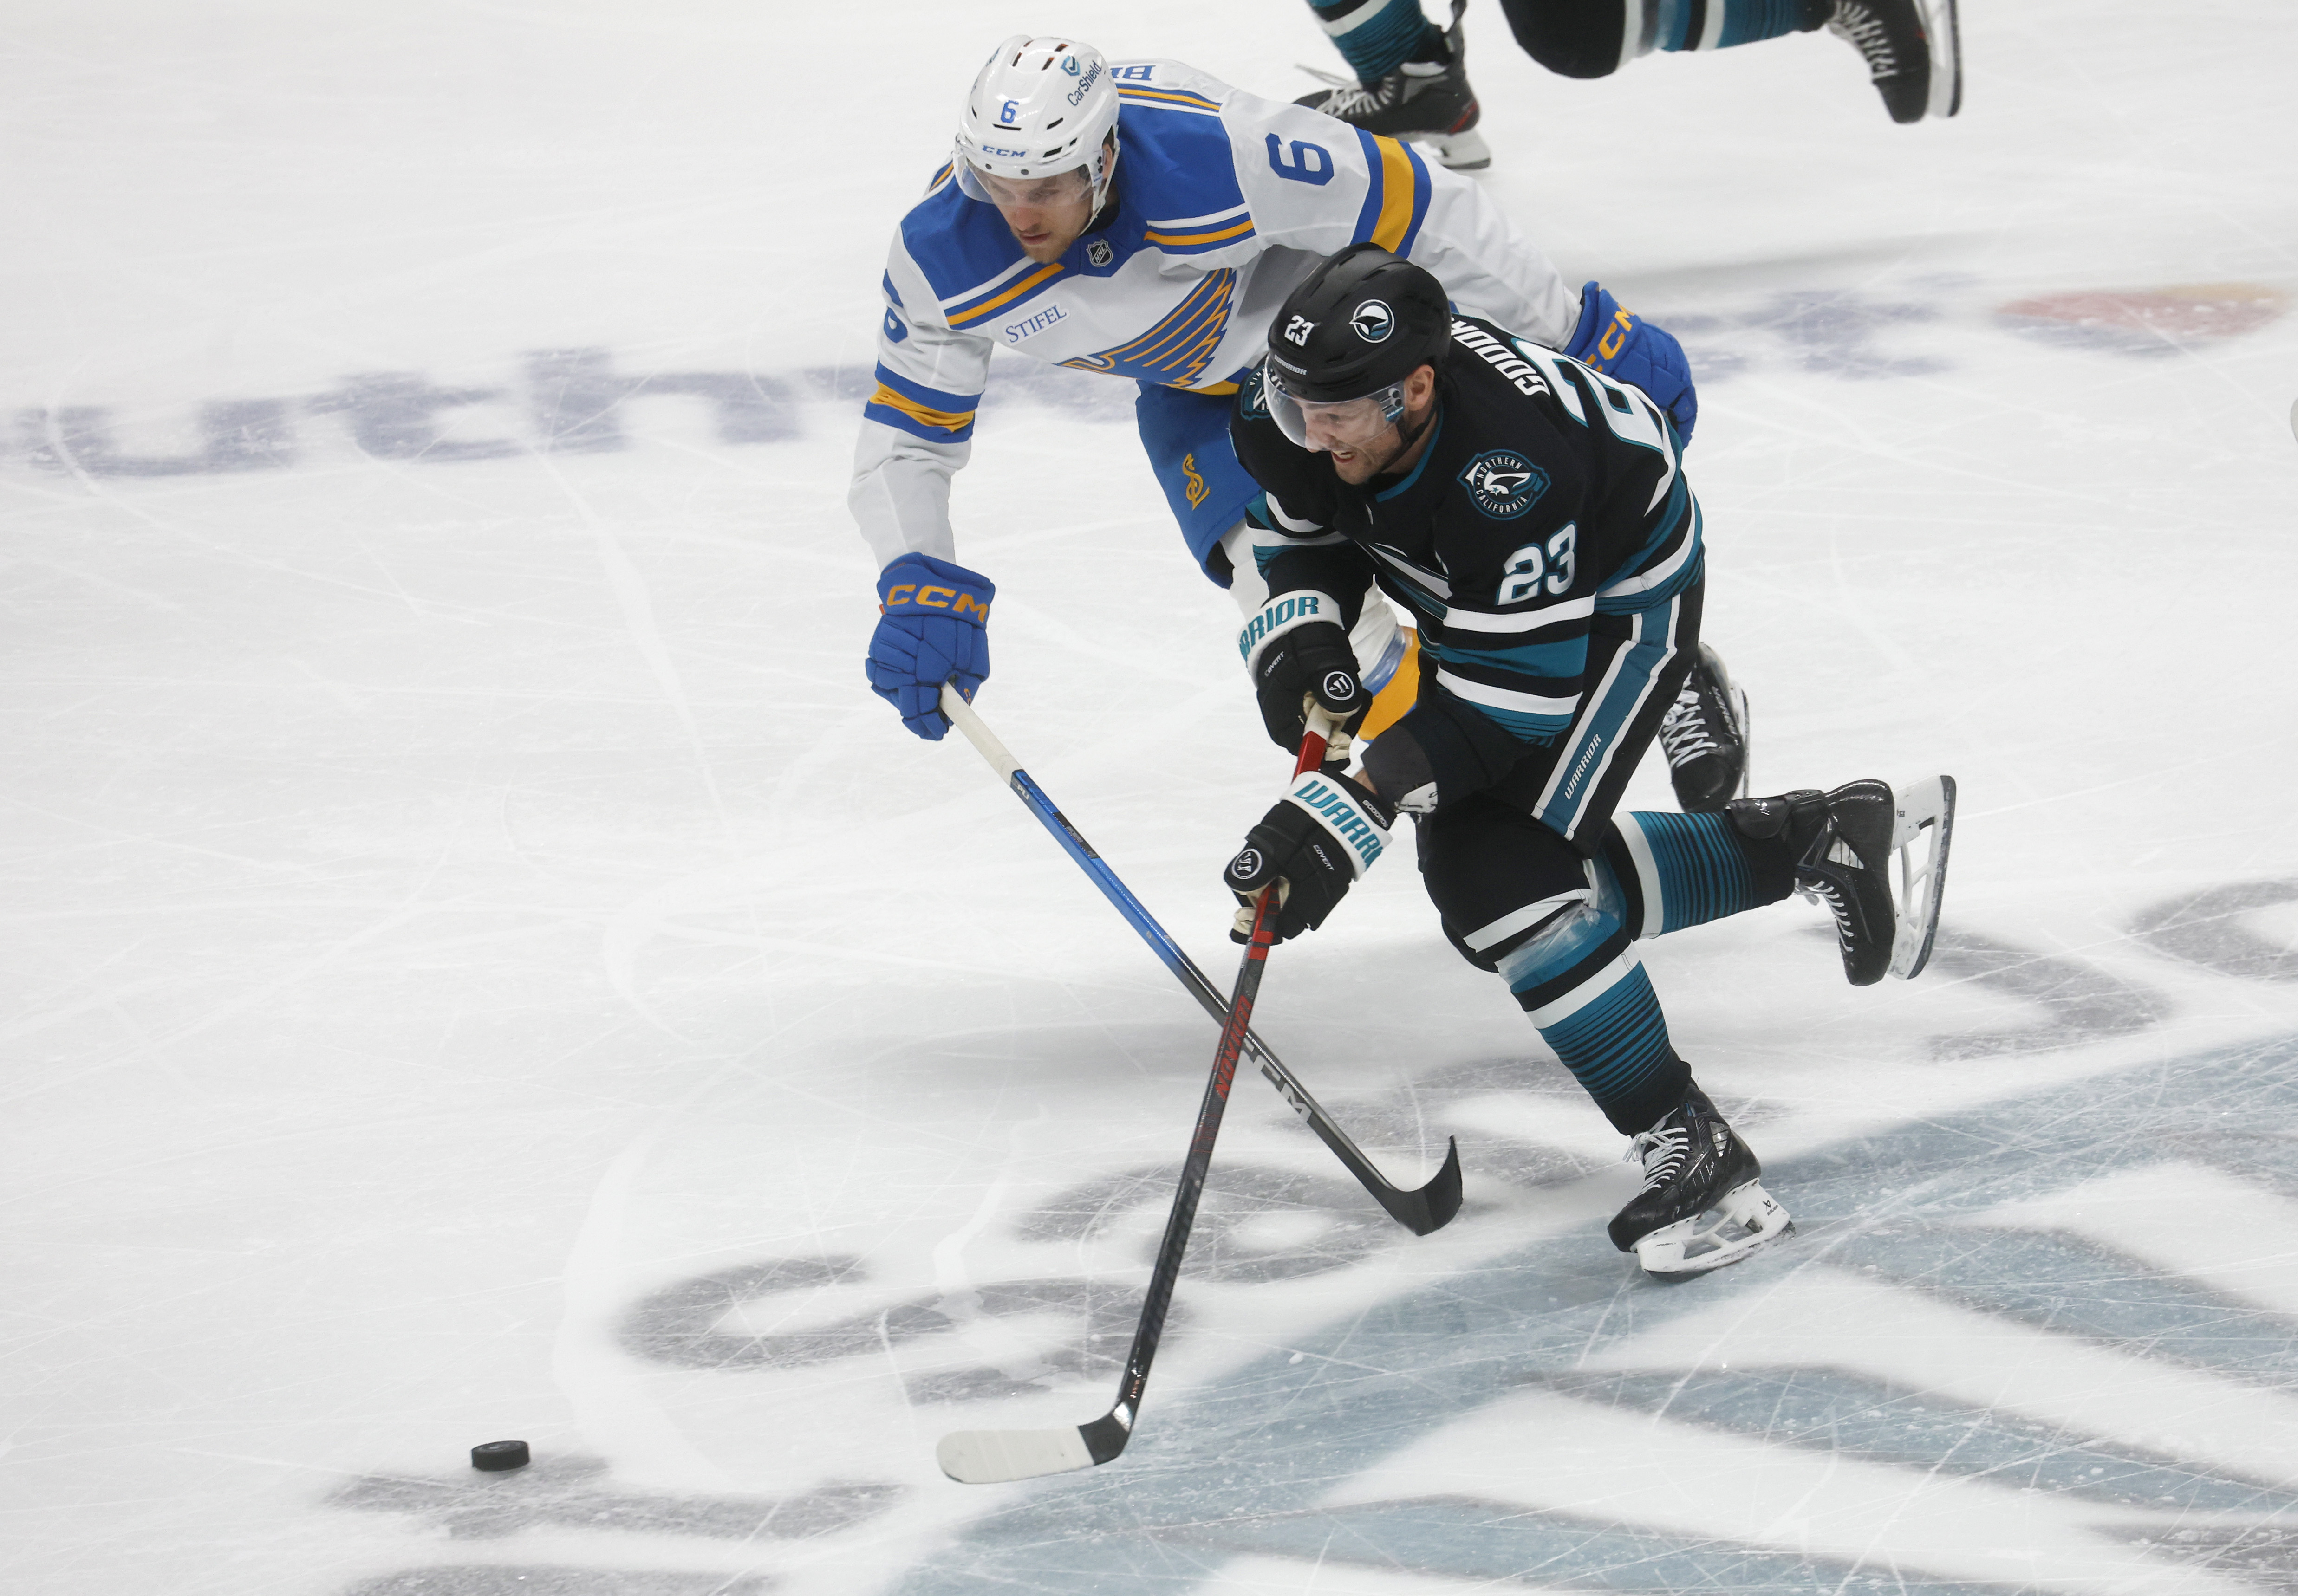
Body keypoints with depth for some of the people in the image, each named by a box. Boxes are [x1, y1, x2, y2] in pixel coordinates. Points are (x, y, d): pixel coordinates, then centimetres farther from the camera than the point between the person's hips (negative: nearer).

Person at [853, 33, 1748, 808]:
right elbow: (904, 439, -14)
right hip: (1195, 394, 3)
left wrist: (1586, 335, -22)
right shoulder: (942, 260, -28)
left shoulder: (1218, 156, -41)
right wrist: (919, 592, -32)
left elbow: (1420, 209, -30)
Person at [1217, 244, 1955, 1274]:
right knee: (1537, 879, 13)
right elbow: (1305, 536, 0)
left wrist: (1346, 817, -43)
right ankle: (1823, 840, 27)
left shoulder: (1511, 472, -43)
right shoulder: (1292, 408, -22)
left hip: (1617, 598, -8)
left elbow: (1503, 698, -38)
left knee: (1502, 881, -22)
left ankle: (1696, 1159, -14)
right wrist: (1299, 631, -22)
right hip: (1471, 600, 8)